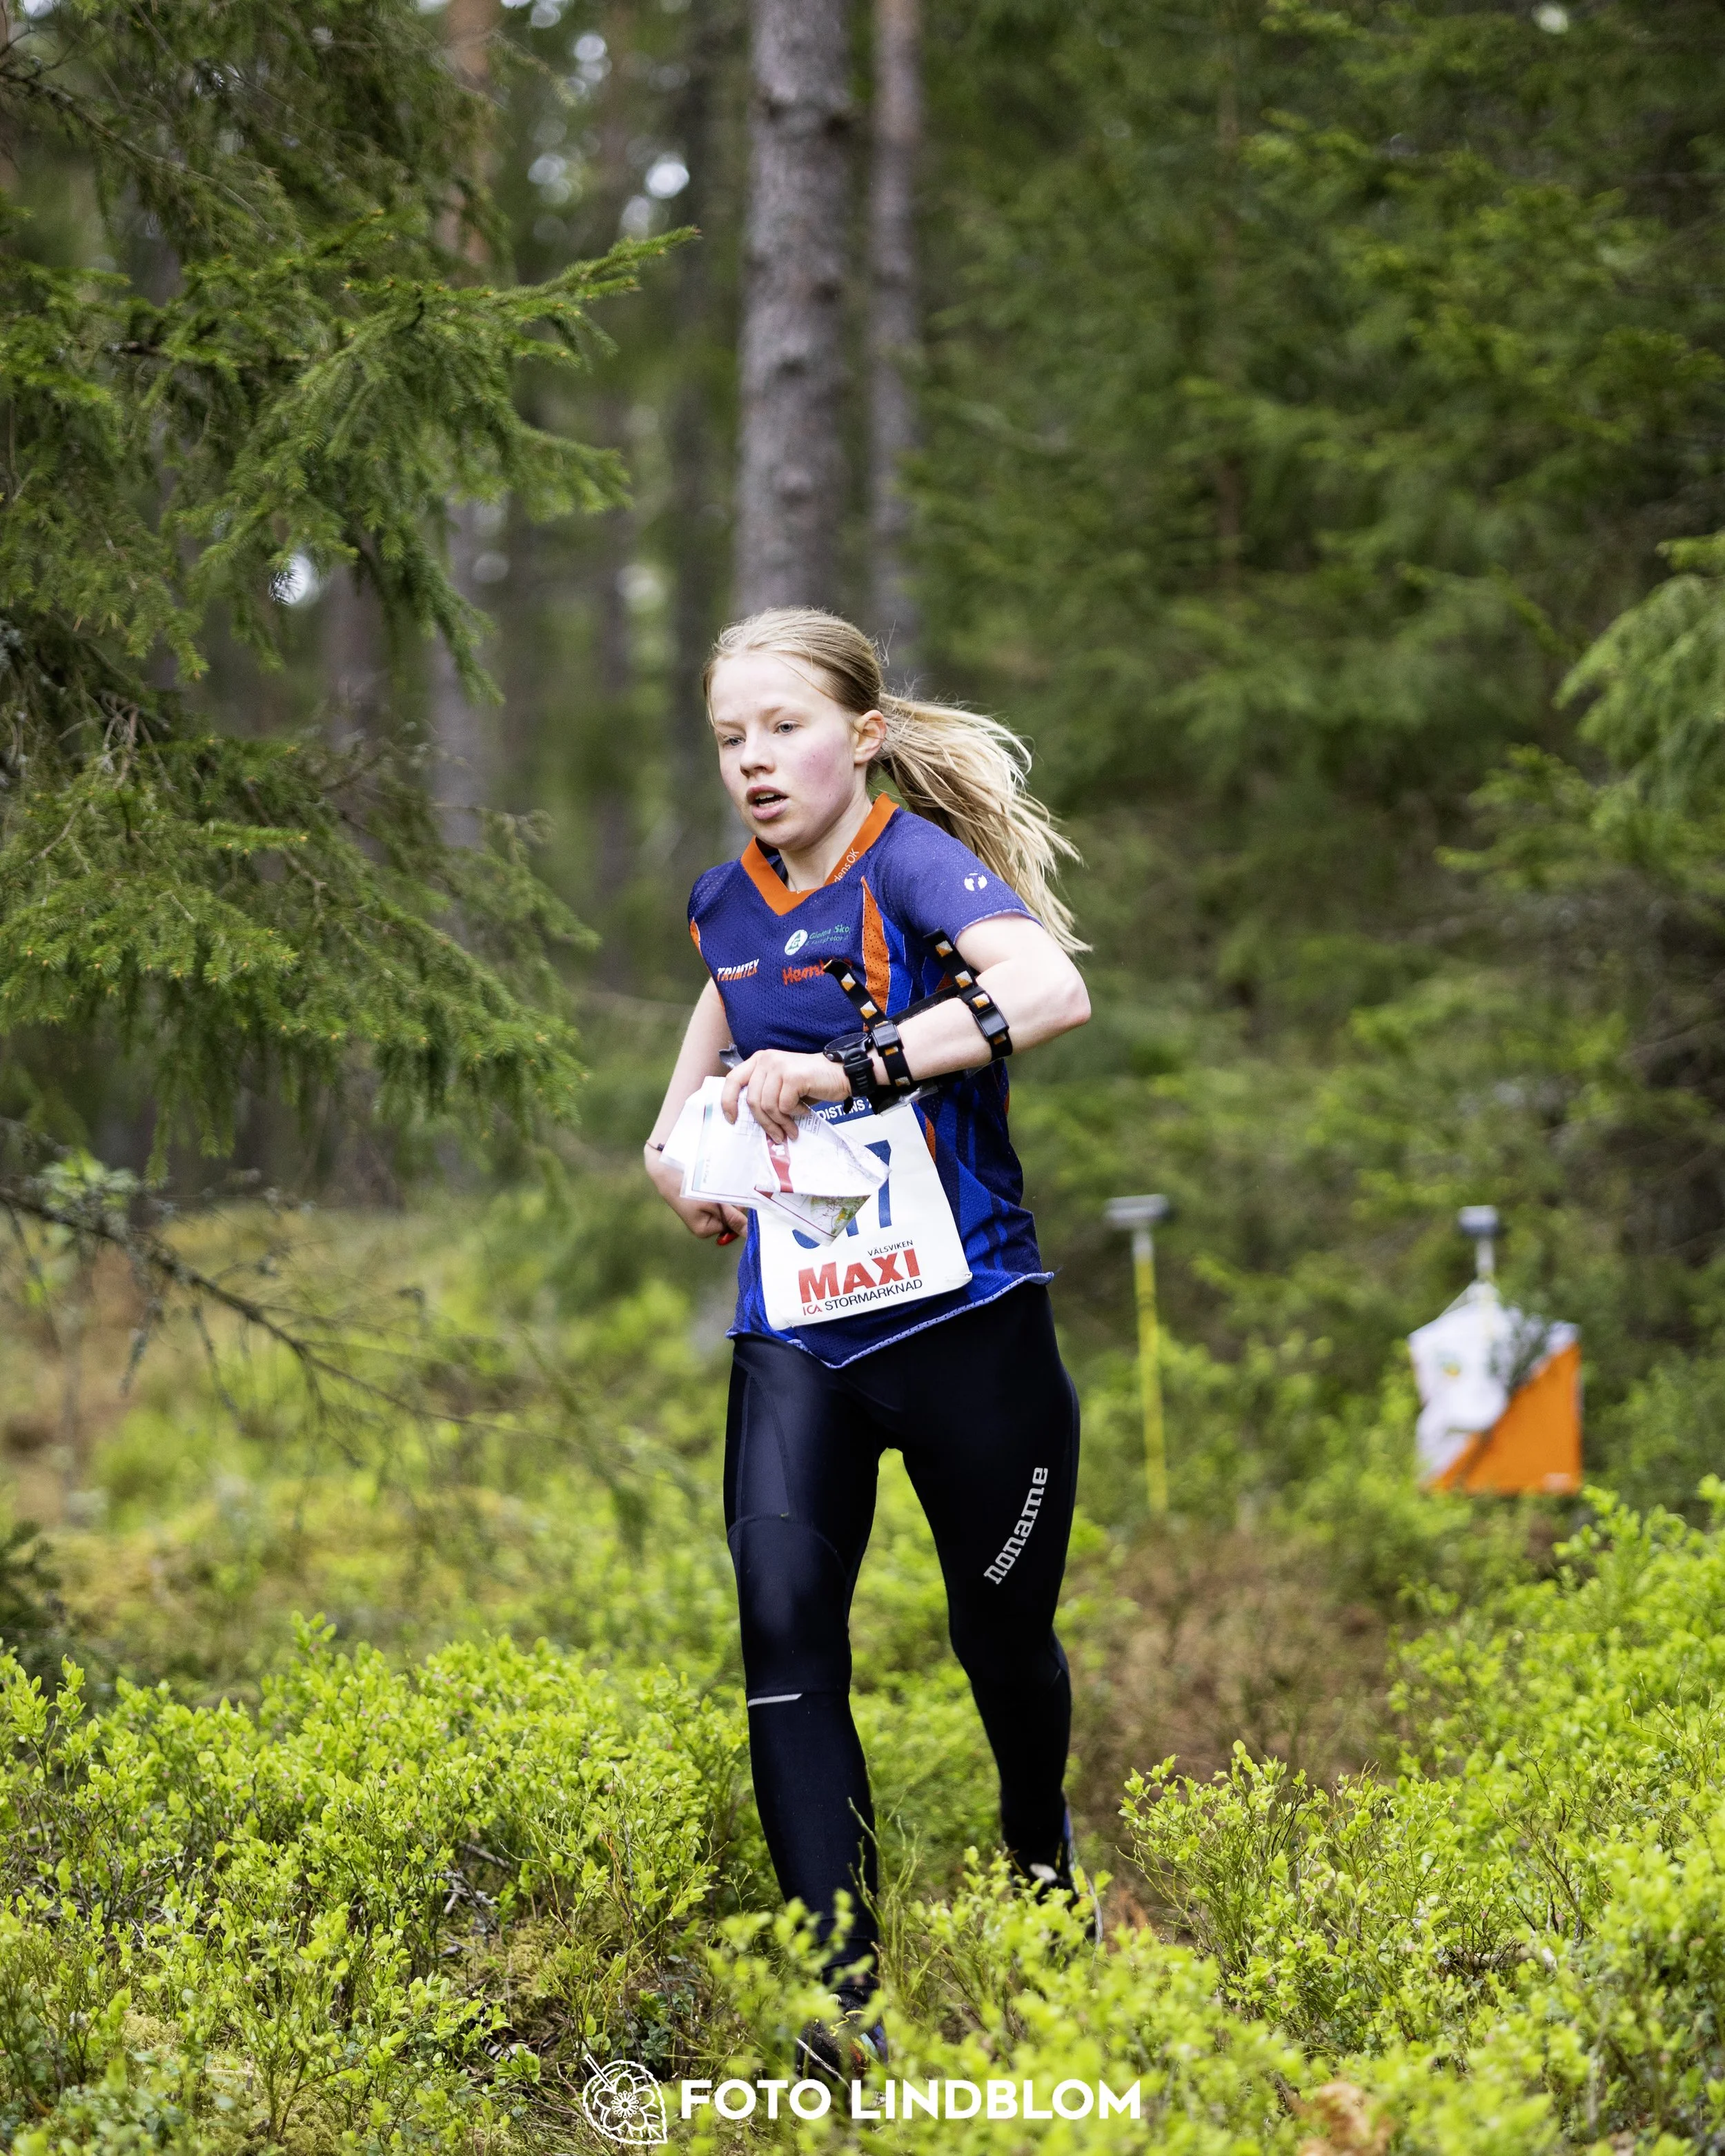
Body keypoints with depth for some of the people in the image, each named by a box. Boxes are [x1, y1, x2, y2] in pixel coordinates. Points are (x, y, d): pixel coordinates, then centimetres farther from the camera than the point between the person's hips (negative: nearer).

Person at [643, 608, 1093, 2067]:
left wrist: (853, 1068, -38)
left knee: (1002, 1629, 10)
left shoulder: (915, 862, -13)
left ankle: (1043, 1861, 43)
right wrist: (678, 1136, 14)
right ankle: (840, 1990, -14)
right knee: (783, 1620, -13)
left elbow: (1054, 991, -33)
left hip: (962, 1317, -5)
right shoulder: (730, 904, 8)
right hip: (793, 1330, 5)